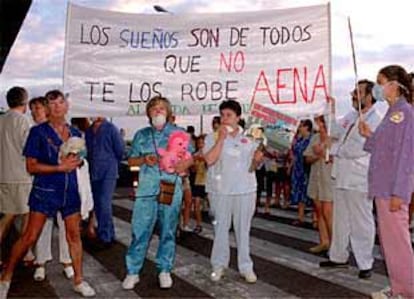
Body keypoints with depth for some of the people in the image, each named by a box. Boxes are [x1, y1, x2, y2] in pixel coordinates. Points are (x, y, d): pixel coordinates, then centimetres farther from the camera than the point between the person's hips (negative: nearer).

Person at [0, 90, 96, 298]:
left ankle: (78, 280, 21)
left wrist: (75, 161, -2)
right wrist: (60, 167, -18)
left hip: (70, 190, 4)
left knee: (74, 235, 8)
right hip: (45, 190, -4)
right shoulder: (38, 132, -6)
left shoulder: (74, 133, 8)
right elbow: (31, 166, -10)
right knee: (29, 237, -3)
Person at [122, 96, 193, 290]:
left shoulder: (179, 133, 8)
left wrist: (183, 165, -13)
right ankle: (132, 271, 10)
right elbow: (131, 160, 14)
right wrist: (144, 160, -7)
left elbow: (190, 157, 10)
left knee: (168, 231, 7)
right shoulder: (141, 135, 12)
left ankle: (164, 270, 20)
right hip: (147, 189, 1)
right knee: (139, 231, -2)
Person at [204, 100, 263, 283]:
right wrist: (221, 138, -18)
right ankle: (219, 265, 20)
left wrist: (257, 160, -13)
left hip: (245, 189, 1)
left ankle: (246, 267, 17)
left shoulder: (248, 138, 6)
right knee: (220, 228, 7)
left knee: (243, 228, 7)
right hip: (220, 190, -1)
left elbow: (253, 166, 9)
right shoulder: (213, 138, 0)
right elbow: (210, 160, -16)